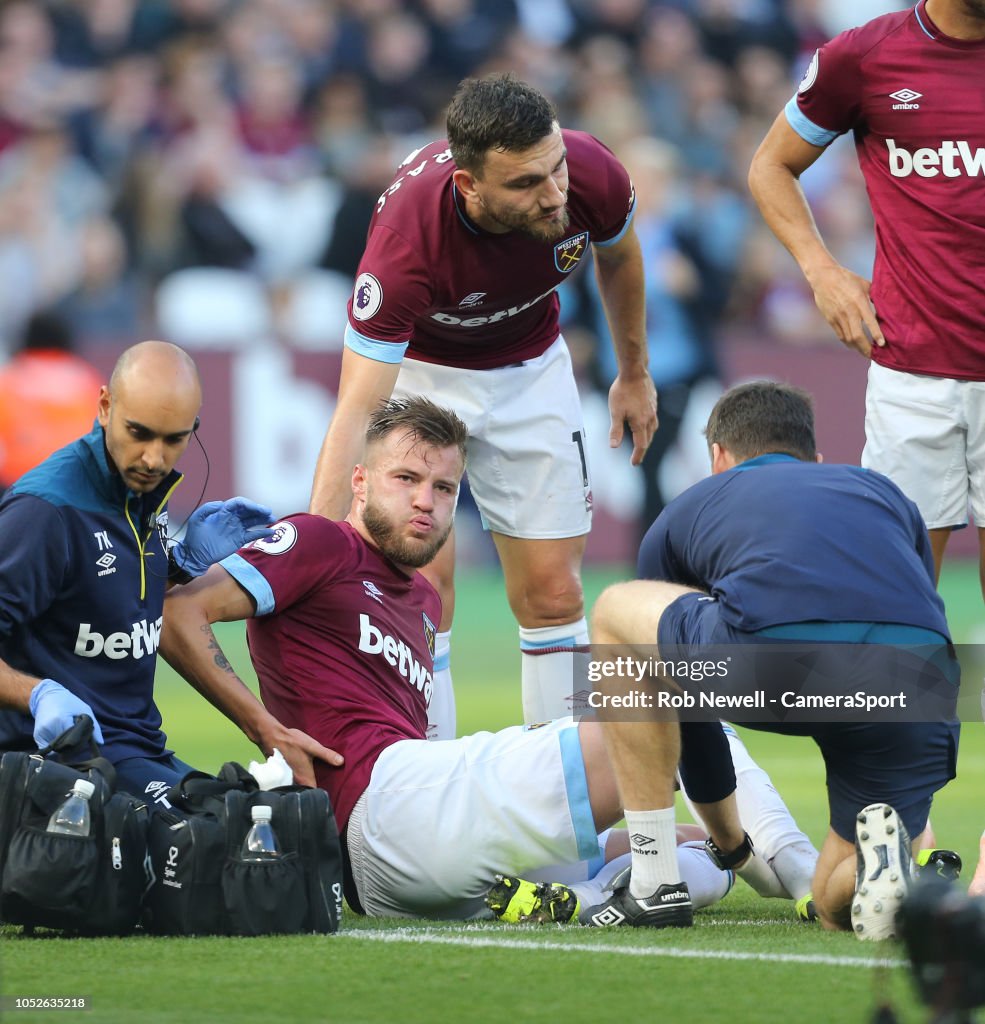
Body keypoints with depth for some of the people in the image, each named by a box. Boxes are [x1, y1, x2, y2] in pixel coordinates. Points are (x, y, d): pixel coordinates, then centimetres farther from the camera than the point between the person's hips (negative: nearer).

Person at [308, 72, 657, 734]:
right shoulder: (406, 240, -40)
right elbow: (356, 410, -40)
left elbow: (618, 255, -1)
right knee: (425, 578, -13)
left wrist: (635, 373, 11)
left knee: (552, 591, 0)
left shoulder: (592, 176, -29)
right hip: (418, 367, -3)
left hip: (530, 370, 3)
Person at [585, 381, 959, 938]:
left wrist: (731, 843, 56)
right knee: (840, 906, 25)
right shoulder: (883, 490, 39)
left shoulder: (686, 511, 34)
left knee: (615, 614, 29)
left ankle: (655, 883, 23)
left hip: (774, 662, -3)